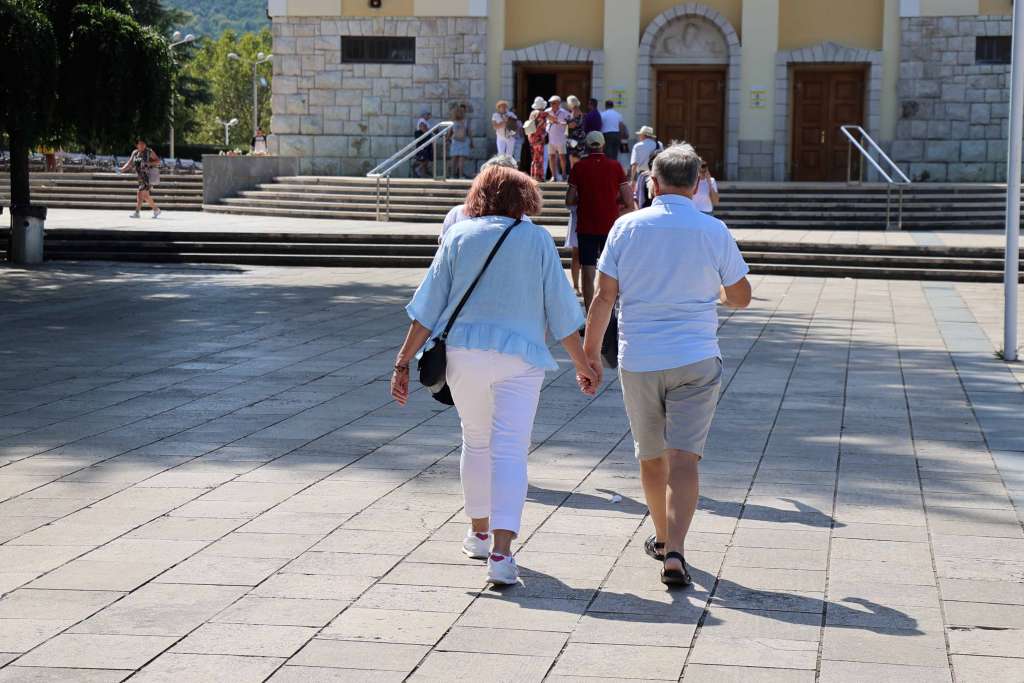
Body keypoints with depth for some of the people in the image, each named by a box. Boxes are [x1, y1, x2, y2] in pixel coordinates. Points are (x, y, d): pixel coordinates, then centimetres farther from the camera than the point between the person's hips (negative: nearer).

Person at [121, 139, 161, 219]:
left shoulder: (149, 152, -5)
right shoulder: (134, 153, 11)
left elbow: (158, 161, -4)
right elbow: (129, 164, 9)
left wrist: (149, 163, -20)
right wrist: (122, 169, -7)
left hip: (148, 176, -7)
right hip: (140, 177, 7)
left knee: (140, 194, -14)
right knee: (145, 196, 8)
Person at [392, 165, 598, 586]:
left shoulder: (459, 236, 4)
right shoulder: (537, 240, 2)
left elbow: (428, 306, 0)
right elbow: (560, 310, 3)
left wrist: (403, 362, 2)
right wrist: (582, 364, 13)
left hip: (463, 353, 2)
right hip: (519, 356, -2)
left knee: (476, 442, 21)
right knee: (510, 451, -4)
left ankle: (479, 534, 34)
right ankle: (500, 553, -18)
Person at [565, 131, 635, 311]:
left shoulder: (579, 167, -3)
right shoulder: (615, 166, -1)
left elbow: (569, 201, -3)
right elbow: (628, 201, -4)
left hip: (586, 227, -1)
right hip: (610, 226, 1)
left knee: (588, 273, 2)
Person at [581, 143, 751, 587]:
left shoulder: (627, 227, -2)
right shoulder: (714, 231, -2)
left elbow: (605, 296, -3)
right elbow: (740, 298, 7)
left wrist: (590, 351, 5)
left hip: (638, 361, 1)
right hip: (695, 360, -1)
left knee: (650, 457, 17)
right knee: (684, 458, -6)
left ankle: (663, 538, 34)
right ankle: (674, 551, -19)